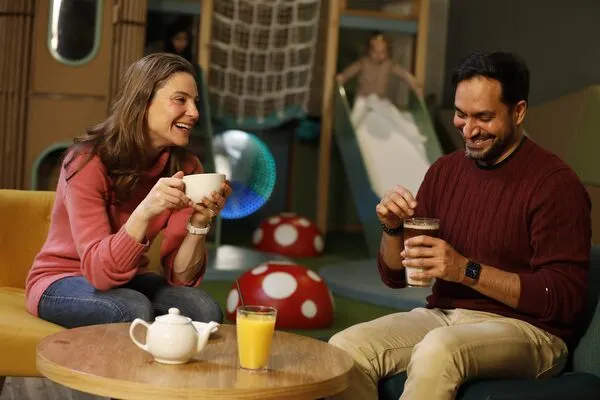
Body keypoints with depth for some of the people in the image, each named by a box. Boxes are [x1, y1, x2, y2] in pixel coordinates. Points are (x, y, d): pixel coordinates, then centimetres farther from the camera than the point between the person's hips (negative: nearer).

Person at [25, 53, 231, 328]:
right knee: (134, 310, -34)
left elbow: (180, 276, -11)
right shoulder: (89, 160, -23)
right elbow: (99, 271, -30)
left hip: (126, 281, 4)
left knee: (205, 311, -23)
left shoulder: (186, 168, -8)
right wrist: (144, 212, -44)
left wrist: (199, 223, -29)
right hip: (61, 282, -4)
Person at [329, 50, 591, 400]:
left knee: (438, 350, -36)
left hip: (525, 329, -5)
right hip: (442, 317, 5)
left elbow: (565, 298, -15)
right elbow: (395, 276, 14)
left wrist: (467, 270, -21)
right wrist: (393, 229, -8)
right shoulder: (445, 171, 8)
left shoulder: (555, 183, -10)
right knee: (345, 347, -21)